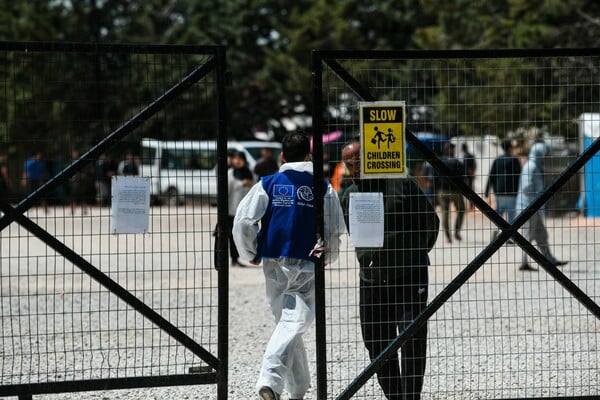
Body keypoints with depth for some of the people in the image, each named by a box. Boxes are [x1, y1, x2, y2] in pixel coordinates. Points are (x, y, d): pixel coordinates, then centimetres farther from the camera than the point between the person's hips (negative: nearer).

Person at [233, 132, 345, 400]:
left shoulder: (267, 184, 4)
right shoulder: (323, 188, 2)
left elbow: (242, 221, -5)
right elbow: (335, 232, -1)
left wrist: (251, 254, 10)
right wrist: (327, 257, 18)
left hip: (273, 265, 2)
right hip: (307, 267, -2)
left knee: (286, 324, 16)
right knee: (294, 324, -10)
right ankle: (270, 378, -31)